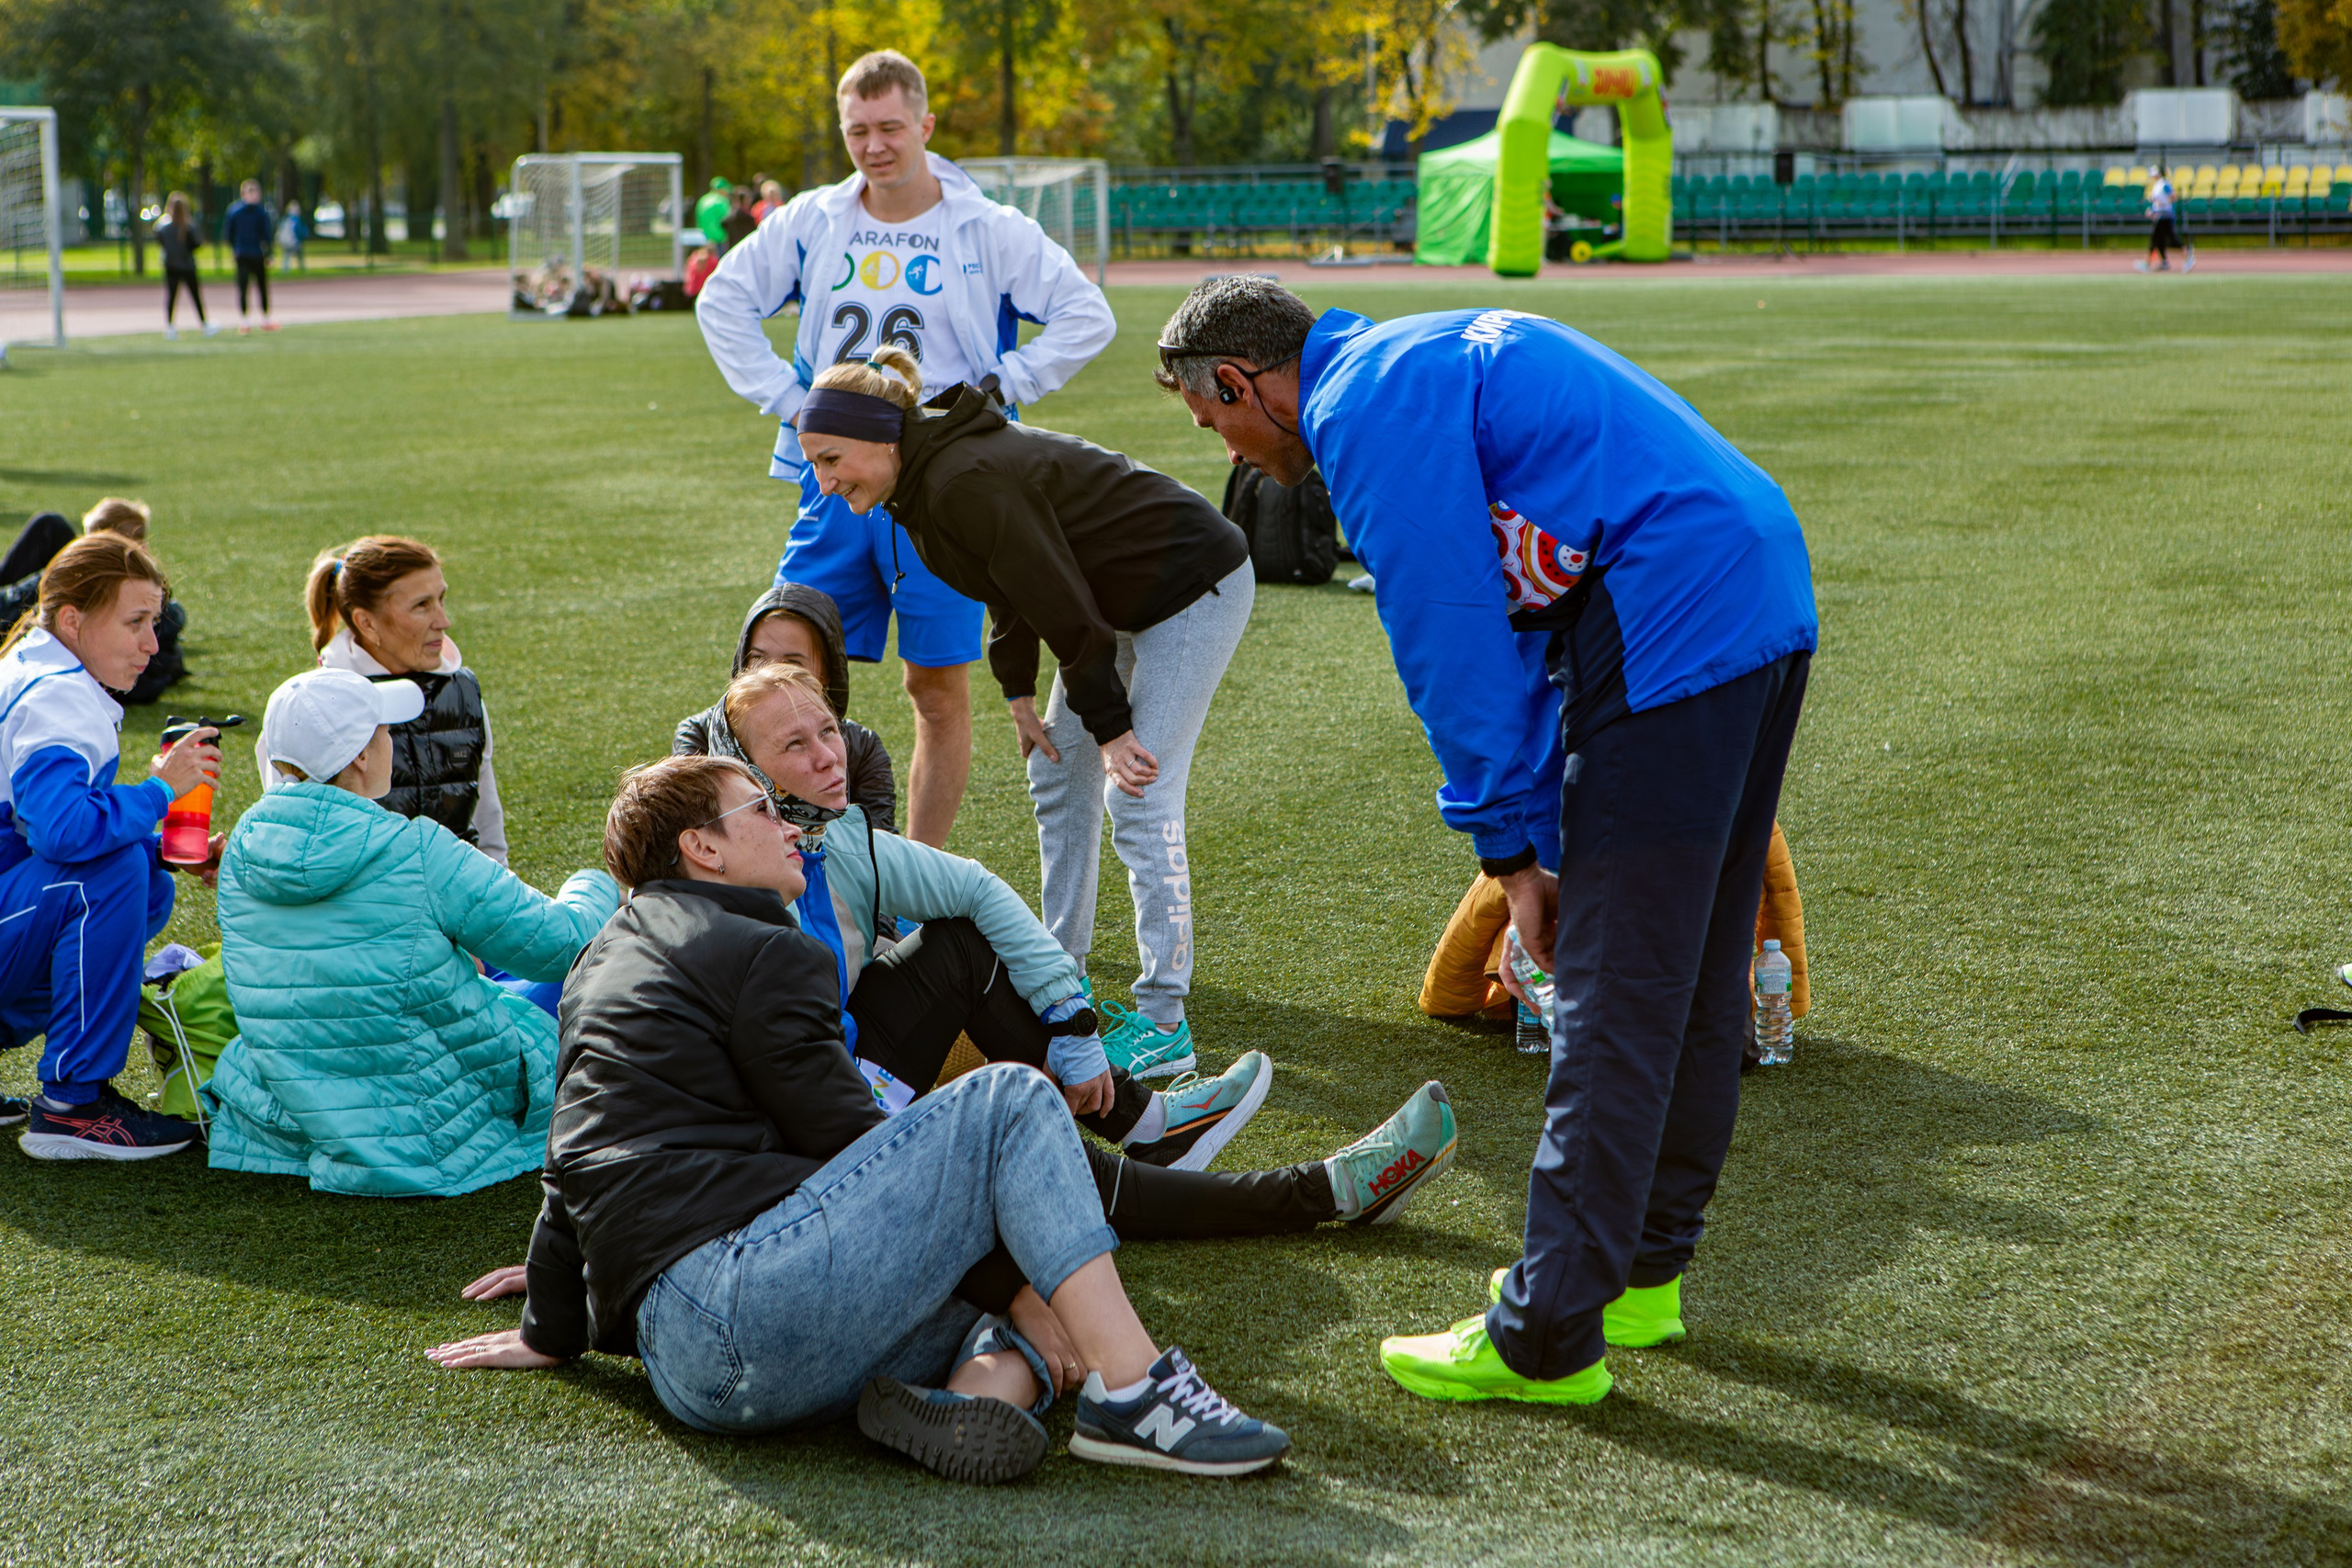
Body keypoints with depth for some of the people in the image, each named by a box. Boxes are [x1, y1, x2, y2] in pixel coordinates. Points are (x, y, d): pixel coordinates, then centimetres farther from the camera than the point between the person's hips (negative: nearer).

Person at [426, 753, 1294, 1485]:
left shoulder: (602, 963, 29)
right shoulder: (758, 953, 1)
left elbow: (573, 1164, 36)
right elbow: (845, 1141, -4)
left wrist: (551, 1327, 47)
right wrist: (1014, 1289, 1)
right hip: (740, 1288, -9)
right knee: (1009, 1100, -5)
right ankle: (1134, 1391, -17)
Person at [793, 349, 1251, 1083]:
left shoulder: (968, 482, -29)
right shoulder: (926, 476, 0)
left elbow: (1059, 601, -26)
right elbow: (1017, 584, 12)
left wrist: (1110, 725, -20)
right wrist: (1019, 692, 8)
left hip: (1193, 587, -11)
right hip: (1129, 600, 11)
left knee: (1140, 797, -14)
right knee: (1058, 773, 15)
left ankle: (1163, 1022, -11)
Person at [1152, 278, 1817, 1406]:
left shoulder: (1365, 406, -7)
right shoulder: (1426, 362, 24)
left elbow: (1451, 636, -12)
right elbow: (1519, 625, 23)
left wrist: (1512, 846, -5)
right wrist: (1531, 825, 17)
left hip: (1674, 632, -10)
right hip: (1767, 603, 10)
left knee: (1614, 996, -7)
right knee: (1695, 975, 17)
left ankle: (1547, 1339, -2)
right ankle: (1643, 1268, 30)